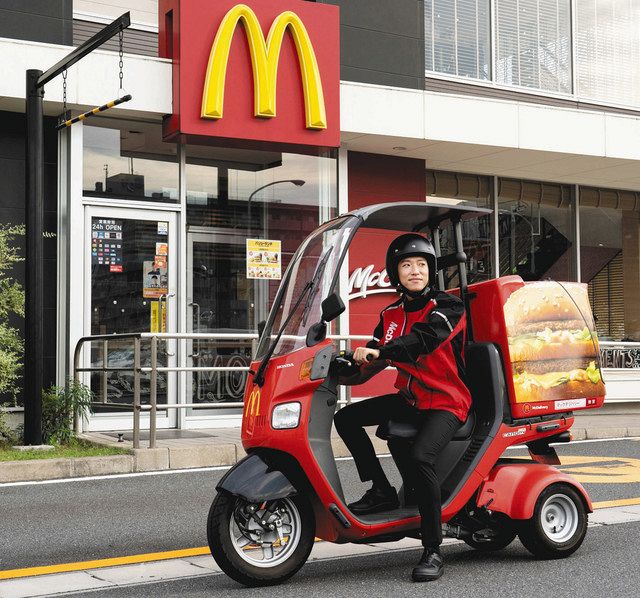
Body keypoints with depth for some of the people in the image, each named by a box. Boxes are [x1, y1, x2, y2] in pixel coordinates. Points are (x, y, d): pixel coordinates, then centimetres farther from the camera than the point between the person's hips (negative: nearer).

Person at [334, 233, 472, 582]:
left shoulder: (448, 306, -9)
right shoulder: (391, 315, 11)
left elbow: (425, 338, -28)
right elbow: (372, 360, 7)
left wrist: (380, 351, -40)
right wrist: (344, 373, -13)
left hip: (447, 402, -7)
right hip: (409, 398, 7)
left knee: (419, 457, -31)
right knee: (347, 418, -2)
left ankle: (433, 551, -21)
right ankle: (381, 491, 4)